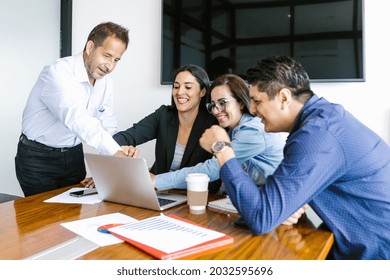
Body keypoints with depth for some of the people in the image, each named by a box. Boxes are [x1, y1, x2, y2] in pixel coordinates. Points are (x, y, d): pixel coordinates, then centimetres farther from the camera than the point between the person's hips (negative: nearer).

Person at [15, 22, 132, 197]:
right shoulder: (58, 73, -25)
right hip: (38, 158, -6)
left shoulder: (105, 81, -2)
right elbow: (76, 118, -43)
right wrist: (117, 152, -54)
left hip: (74, 155, 6)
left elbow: (108, 127, -2)